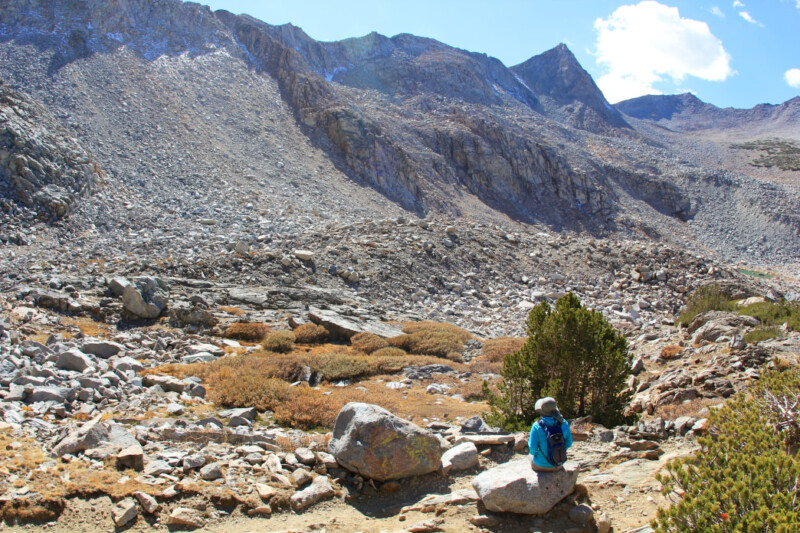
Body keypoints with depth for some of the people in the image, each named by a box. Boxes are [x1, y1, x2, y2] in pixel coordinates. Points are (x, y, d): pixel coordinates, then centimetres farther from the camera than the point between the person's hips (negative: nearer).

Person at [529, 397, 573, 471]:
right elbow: (569, 442, -4)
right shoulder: (563, 423, -15)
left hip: (540, 466, -3)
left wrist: (534, 452, 2)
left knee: (531, 455, 32)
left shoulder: (537, 426, -25)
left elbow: (533, 448, -21)